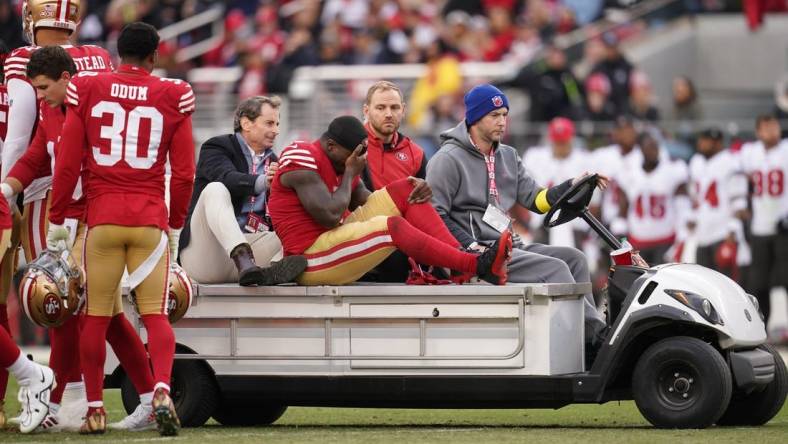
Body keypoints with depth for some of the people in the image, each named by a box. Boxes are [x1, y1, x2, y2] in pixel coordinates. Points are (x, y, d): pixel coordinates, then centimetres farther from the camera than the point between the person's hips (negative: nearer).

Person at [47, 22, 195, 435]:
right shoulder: (173, 98, 1)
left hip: (102, 218, 0)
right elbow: (183, 173, 3)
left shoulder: (87, 90, 1)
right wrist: (175, 225, 17)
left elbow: (67, 164, 1)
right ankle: (162, 390, -19)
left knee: (96, 316, 8)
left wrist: (56, 220, 10)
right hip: (150, 219, 0)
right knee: (155, 314, 3)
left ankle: (95, 409, 11)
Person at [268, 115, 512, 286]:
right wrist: (350, 174, -12)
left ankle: (460, 263, -13)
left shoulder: (340, 161, 13)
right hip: (311, 260, -10)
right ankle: (478, 265, -27)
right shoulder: (302, 159, -17)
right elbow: (330, 216, -24)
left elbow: (367, 202, 10)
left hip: (336, 239, 10)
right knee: (393, 226, -29)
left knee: (404, 190, 1)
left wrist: (414, 195, -7)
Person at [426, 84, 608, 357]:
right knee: (554, 268, -21)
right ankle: (597, 335, -23)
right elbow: (434, 214, -10)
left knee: (573, 258, -6)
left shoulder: (508, 157, 20)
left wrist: (573, 186, -4)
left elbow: (536, 200, 12)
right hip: (476, 252, -8)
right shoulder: (448, 160, -4)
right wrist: (472, 247, -18)